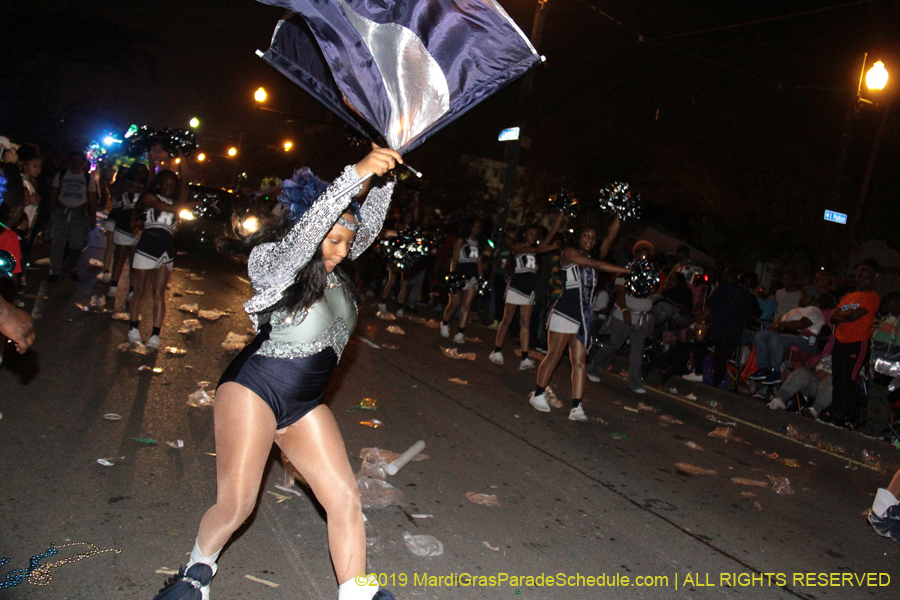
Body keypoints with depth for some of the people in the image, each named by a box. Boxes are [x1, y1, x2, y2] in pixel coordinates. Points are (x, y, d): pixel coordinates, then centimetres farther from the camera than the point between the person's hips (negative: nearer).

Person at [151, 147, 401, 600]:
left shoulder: (333, 269, 7)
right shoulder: (273, 262, -13)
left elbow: (369, 224, 9)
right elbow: (304, 230, -32)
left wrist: (386, 177, -7)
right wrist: (357, 174, -38)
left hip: (305, 405, 7)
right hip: (253, 390, -6)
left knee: (344, 498, -2)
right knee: (236, 503, -9)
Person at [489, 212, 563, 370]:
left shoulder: (536, 248, 13)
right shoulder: (517, 247, -1)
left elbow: (552, 233, 7)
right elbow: (537, 250, -15)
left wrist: (560, 215, 1)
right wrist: (557, 246, -21)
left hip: (529, 289, 5)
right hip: (515, 286, -5)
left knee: (525, 324, 1)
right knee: (506, 320, 0)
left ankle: (525, 359, -4)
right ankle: (497, 352, 8)